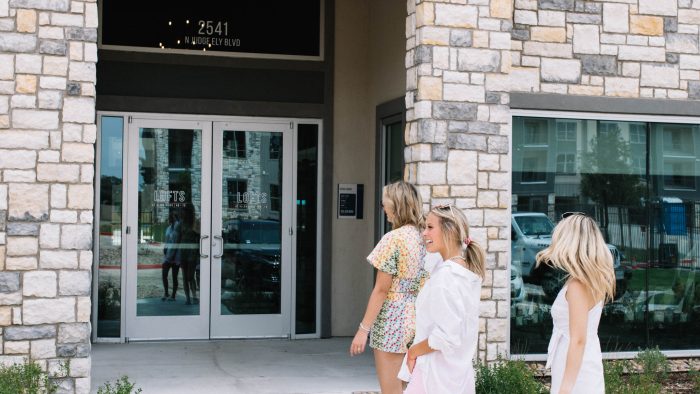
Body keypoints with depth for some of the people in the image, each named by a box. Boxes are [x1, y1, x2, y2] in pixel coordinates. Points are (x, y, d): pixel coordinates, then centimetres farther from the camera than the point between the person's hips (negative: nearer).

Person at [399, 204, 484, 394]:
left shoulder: (446, 275, -20)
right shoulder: (468, 270, 7)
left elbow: (446, 337, -23)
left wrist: (413, 352, -9)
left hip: (437, 374, -9)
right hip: (459, 370, 9)